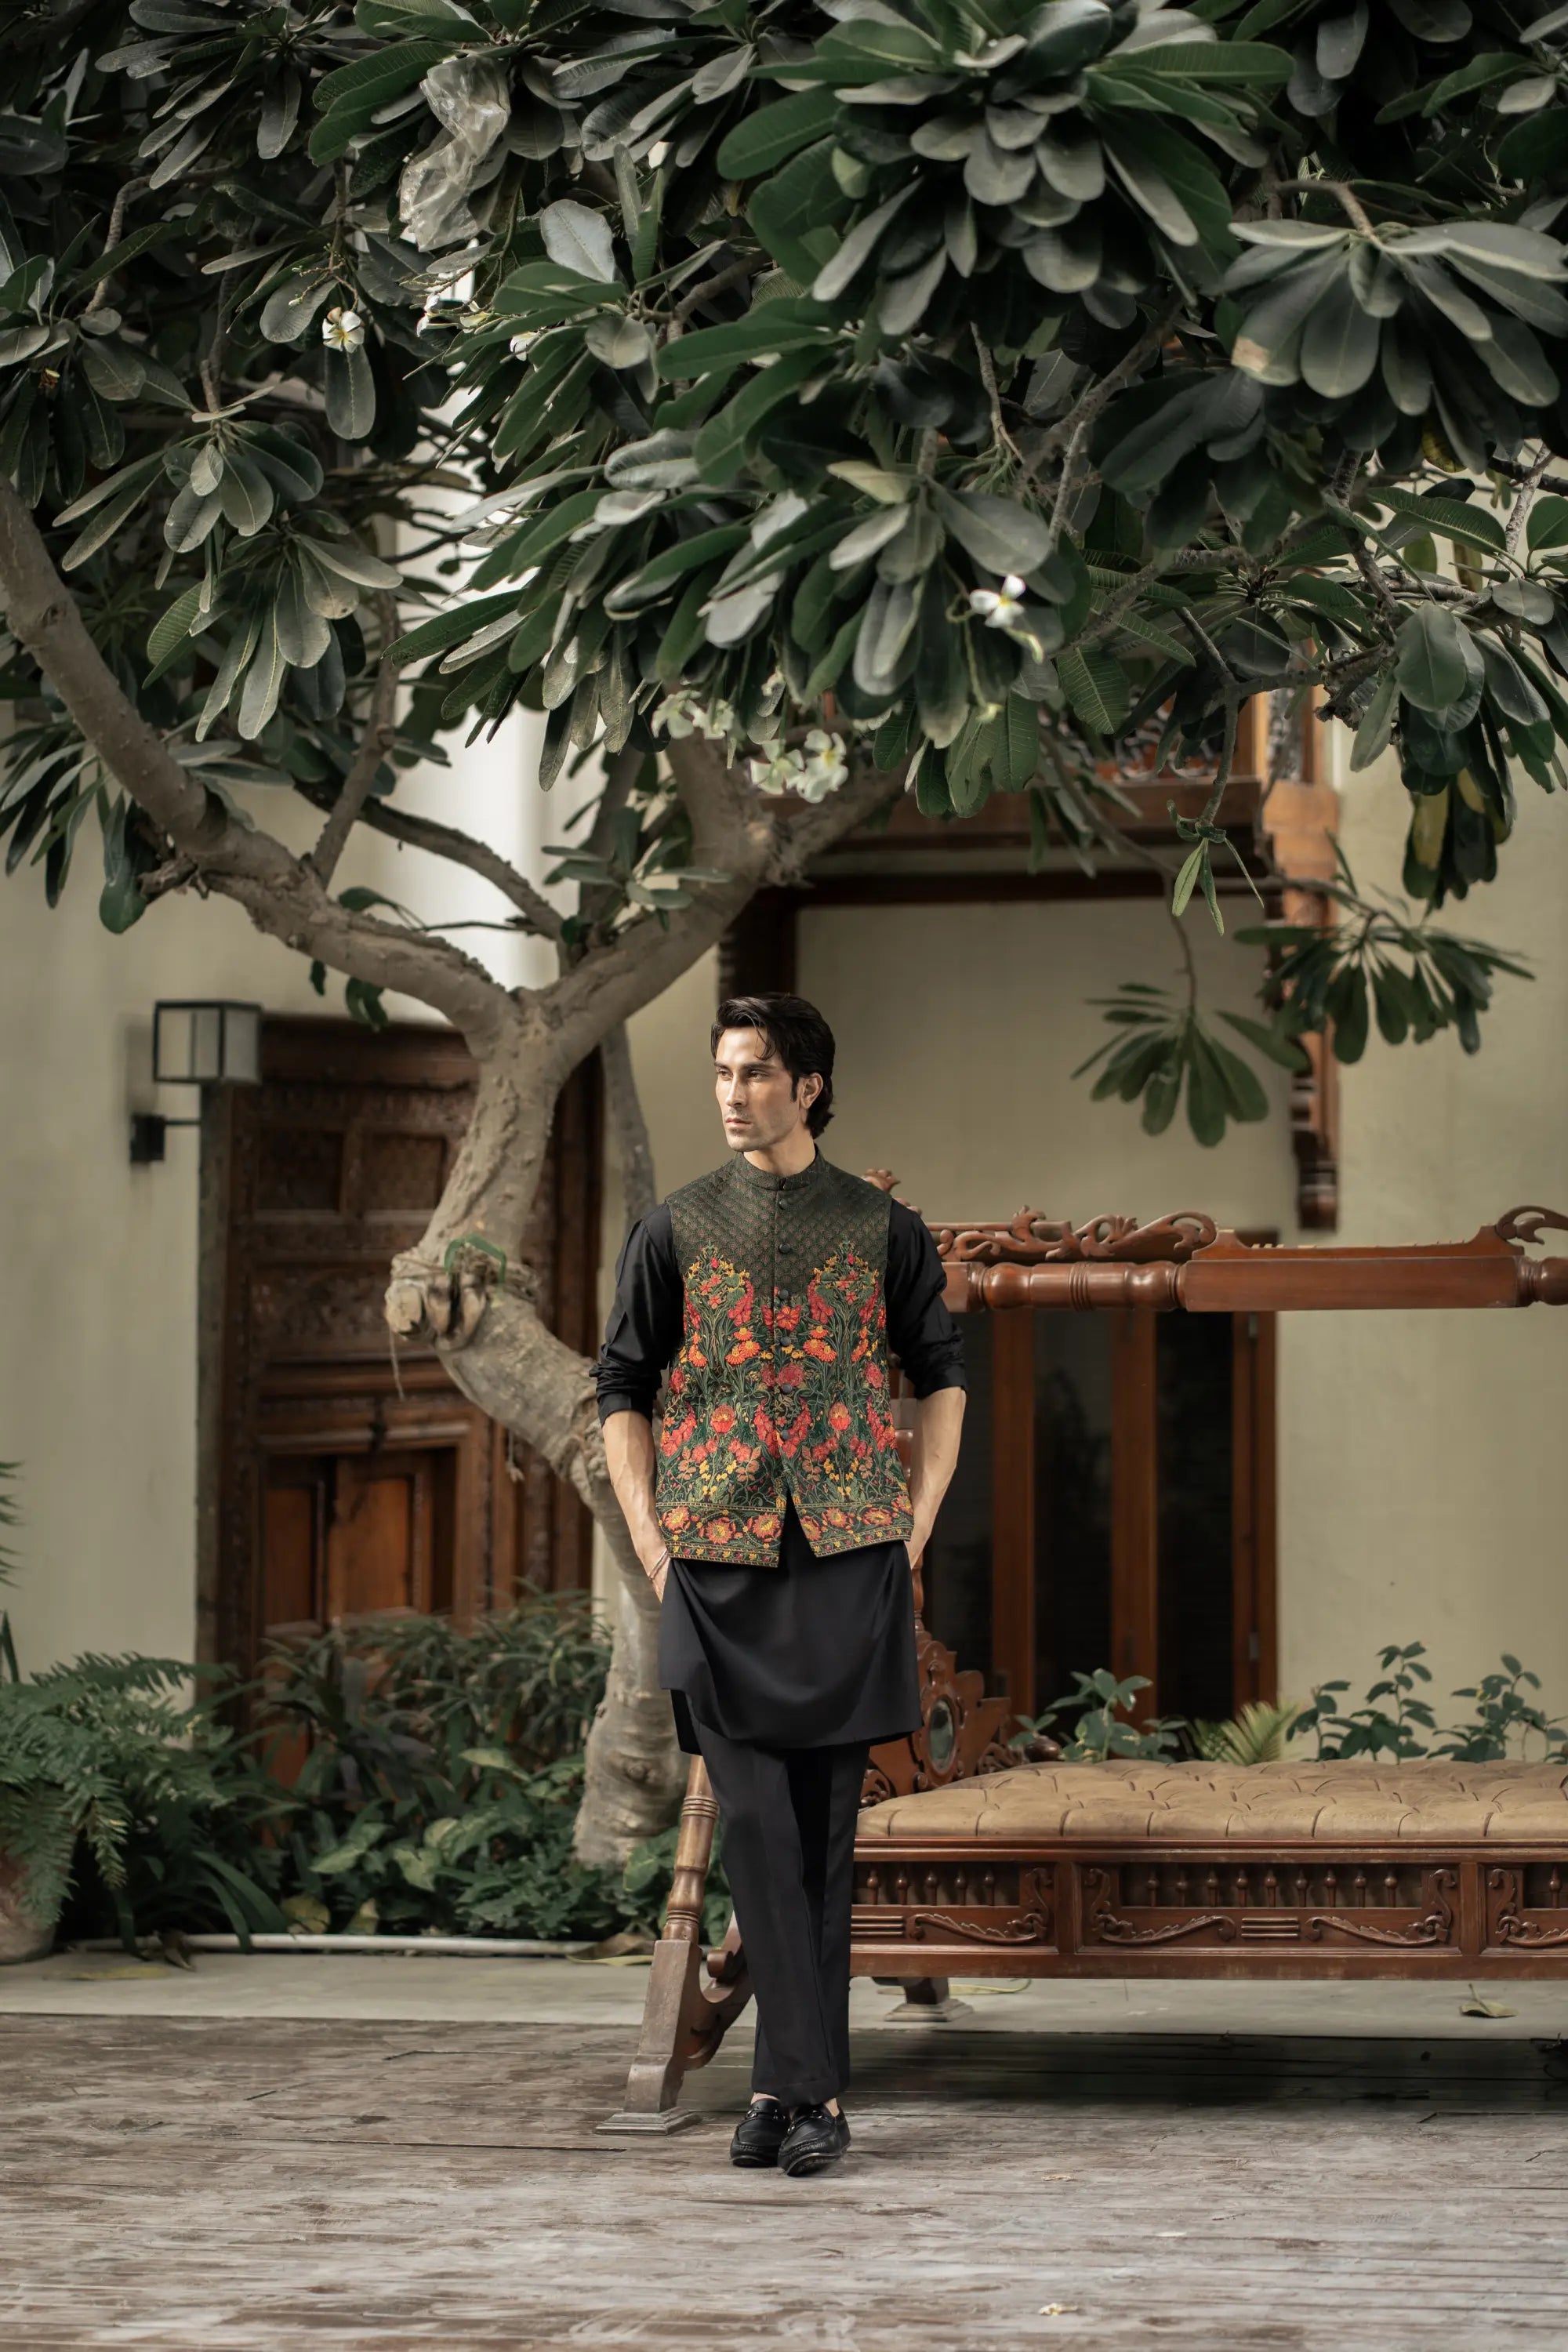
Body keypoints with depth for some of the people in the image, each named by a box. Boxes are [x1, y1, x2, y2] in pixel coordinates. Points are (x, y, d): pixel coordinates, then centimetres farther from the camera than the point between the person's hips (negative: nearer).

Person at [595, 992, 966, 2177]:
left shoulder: (883, 1228, 7)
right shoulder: (676, 1230, 7)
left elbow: (941, 1375, 13)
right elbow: (625, 1388, 11)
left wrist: (916, 1527, 4)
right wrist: (648, 1534, 1)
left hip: (848, 1556, 0)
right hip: (718, 1561, 0)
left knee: (824, 1833, 2)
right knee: (757, 1822, -9)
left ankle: (788, 2083, 9)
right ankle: (815, 2082, -8)